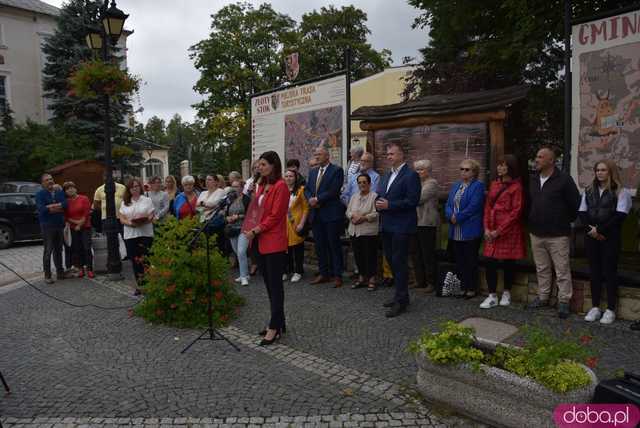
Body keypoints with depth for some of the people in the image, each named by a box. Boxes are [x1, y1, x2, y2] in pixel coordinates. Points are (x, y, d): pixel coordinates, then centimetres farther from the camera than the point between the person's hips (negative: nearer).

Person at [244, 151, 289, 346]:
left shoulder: (280, 186, -11)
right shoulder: (262, 186, 15)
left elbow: (275, 216, -15)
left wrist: (256, 230, -14)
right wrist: (252, 231, 5)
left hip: (274, 242, -9)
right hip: (261, 242, 9)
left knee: (275, 284, -1)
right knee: (269, 283, 13)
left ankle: (275, 327, 7)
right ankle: (278, 323, 24)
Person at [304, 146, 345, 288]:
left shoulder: (337, 170, -5)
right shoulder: (313, 172, 16)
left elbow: (333, 191, -15)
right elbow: (307, 189, 13)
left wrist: (317, 199, -13)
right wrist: (310, 199, -7)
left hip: (331, 214, -6)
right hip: (316, 214, 7)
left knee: (334, 245, 0)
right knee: (320, 245, 11)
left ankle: (337, 275, 8)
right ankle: (324, 273, 22)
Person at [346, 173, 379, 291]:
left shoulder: (374, 196, -4)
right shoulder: (354, 197, 15)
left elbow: (377, 214, -12)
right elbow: (348, 212, 12)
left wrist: (364, 217, -19)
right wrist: (353, 215, -9)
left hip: (369, 232, -5)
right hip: (354, 231, 6)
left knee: (370, 256, 0)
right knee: (358, 255, 11)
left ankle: (371, 279, 11)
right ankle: (361, 277, 23)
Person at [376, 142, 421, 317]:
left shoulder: (410, 175, -9)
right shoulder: (386, 175, 17)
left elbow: (412, 201, -17)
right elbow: (379, 195, 20)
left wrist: (388, 205, -19)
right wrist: (378, 203, -2)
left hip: (401, 226, -8)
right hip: (386, 225, 8)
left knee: (399, 262, -5)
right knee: (391, 261, 15)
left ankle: (401, 301, 4)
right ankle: (400, 294, 29)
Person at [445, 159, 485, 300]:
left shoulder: (478, 186, -5)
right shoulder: (455, 186, 16)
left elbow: (473, 207, -16)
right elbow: (448, 205, 9)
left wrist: (457, 217, -13)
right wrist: (451, 216, -10)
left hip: (470, 231, -6)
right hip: (456, 232, 6)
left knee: (471, 261, 2)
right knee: (459, 261, 10)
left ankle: (472, 289, 13)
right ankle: (462, 287, 19)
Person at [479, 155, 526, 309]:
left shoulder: (516, 186, -7)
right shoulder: (494, 184, 11)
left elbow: (516, 211, -12)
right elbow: (488, 207, 10)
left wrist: (499, 230, -14)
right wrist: (487, 228, -1)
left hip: (509, 231, -5)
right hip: (492, 231, 5)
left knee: (508, 262, 6)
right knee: (489, 262, 0)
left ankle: (506, 293, 25)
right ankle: (492, 296, 8)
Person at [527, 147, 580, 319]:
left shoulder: (564, 179, -9)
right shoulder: (533, 180, 10)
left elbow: (575, 204, -6)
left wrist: (567, 221, 2)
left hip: (557, 234, -6)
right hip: (536, 233, 6)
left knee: (562, 270, 1)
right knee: (542, 269, 15)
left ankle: (564, 301, 12)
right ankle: (542, 298, 26)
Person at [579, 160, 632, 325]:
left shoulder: (621, 192, -2)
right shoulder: (589, 191, 13)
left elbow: (620, 216, -13)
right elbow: (582, 213, 7)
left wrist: (600, 230, -15)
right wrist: (591, 229, -9)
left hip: (610, 237, -4)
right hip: (591, 237, 4)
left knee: (610, 272, -1)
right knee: (594, 271, 7)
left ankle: (610, 310, 7)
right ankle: (595, 307, 14)